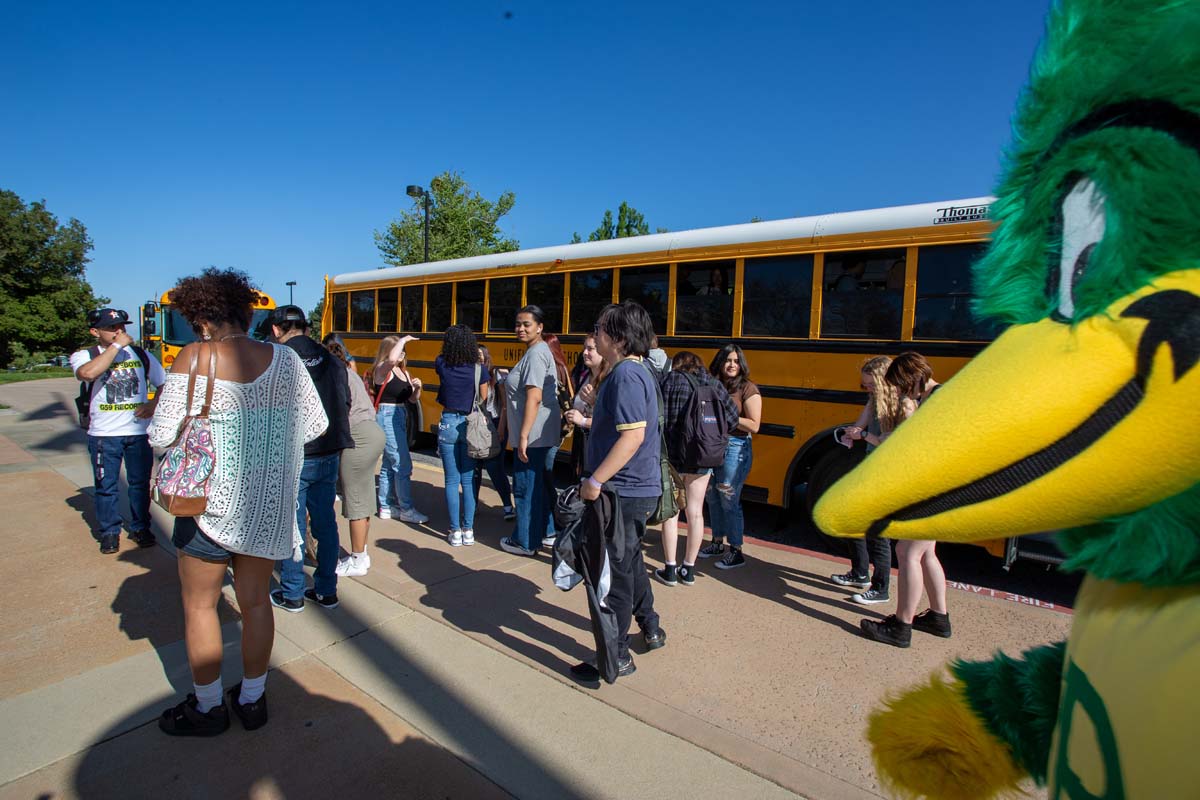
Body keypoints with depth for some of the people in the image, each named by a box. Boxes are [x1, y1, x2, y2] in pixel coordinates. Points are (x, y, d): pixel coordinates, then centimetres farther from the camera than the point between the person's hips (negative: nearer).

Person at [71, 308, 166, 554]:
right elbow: (87, 373, -26)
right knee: (106, 486, 6)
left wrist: (153, 405, -6)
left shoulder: (140, 354, 7)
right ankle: (109, 532, 20)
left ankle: (140, 528, 23)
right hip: (103, 434, -2)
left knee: (140, 482, 10)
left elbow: (163, 383, 12)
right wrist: (116, 346, -21)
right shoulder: (83, 355, -2)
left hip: (139, 431, 2)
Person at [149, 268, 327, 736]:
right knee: (255, 600, 18)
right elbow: (315, 425, 0)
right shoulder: (285, 359, -5)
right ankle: (252, 700, 33)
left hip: (212, 501, -3)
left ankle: (207, 707, 32)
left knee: (199, 604, 18)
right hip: (269, 504, 3)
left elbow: (161, 436, -14)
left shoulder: (194, 359, -13)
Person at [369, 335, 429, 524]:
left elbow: (413, 399, 14)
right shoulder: (382, 370, -10)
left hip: (401, 418, 9)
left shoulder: (404, 372, 12)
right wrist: (404, 340, -21)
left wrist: (417, 388, -6)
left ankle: (385, 507, 24)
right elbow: (392, 359, -35)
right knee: (403, 465, -9)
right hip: (387, 417, -9)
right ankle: (406, 510, -2)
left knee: (389, 465, 15)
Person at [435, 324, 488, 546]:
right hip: (470, 425, 0)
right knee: (468, 480, 9)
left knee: (452, 481, 6)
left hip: (448, 424, 0)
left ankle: (455, 532, 10)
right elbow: (483, 399, 1)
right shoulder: (478, 370, -7)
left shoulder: (442, 365, -6)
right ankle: (468, 531, 14)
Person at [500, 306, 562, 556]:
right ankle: (546, 530, 33)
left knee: (526, 487, 1)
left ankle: (525, 542, 13)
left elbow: (534, 397, -24)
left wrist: (524, 436, -25)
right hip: (546, 434, 10)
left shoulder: (535, 354, -16)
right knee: (541, 484, 20)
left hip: (533, 435, -10)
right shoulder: (541, 351, 15)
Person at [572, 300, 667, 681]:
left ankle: (616, 657, 18)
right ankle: (651, 628, 43)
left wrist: (595, 481, -26)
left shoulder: (626, 375, -20)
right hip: (639, 488, 11)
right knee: (629, 560, 26)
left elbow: (633, 436, -29)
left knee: (613, 572, 3)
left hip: (625, 492, -11)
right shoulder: (637, 371, 11)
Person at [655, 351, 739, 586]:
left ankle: (670, 570, 14)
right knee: (695, 512, 12)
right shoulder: (714, 384, 7)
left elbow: (660, 418, -12)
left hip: (673, 454, -3)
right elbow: (732, 418, 5)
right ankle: (689, 569, 22)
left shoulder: (670, 381, -4)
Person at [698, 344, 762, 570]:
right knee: (712, 497, 13)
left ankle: (736, 552, 9)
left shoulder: (748, 388, -7)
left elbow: (754, 425, -13)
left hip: (735, 448, -6)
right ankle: (717, 543, 29)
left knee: (729, 501, -3)